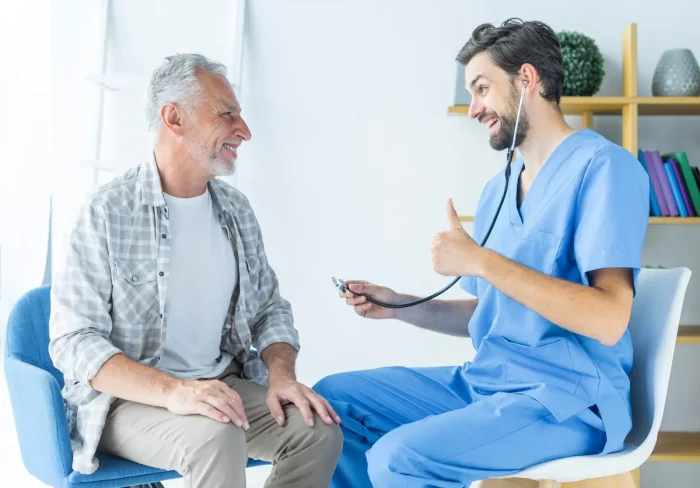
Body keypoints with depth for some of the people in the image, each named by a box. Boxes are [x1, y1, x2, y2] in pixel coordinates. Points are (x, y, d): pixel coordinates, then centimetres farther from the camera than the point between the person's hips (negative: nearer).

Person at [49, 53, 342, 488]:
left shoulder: (236, 209, 6)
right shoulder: (107, 213, -12)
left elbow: (271, 309, 12)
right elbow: (74, 341, -16)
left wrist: (282, 374, -10)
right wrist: (173, 392, -31)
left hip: (223, 385, 6)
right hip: (130, 399, -5)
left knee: (319, 430, -18)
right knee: (216, 435, -35)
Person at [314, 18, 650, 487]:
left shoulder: (602, 166, -12)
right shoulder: (497, 189, 12)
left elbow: (608, 320, -22)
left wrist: (482, 261, -23)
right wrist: (399, 305, 4)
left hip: (567, 399, -8)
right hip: (484, 381, 8)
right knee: (332, 398, 3)